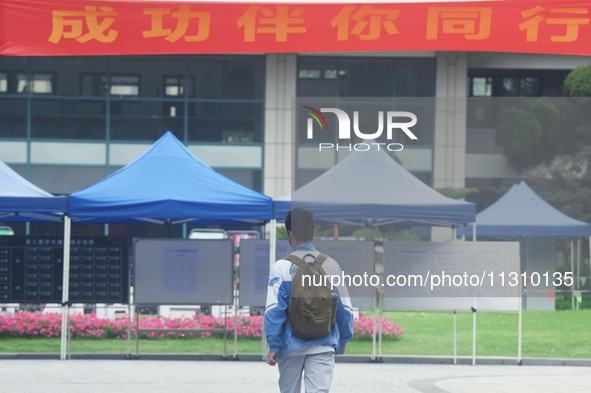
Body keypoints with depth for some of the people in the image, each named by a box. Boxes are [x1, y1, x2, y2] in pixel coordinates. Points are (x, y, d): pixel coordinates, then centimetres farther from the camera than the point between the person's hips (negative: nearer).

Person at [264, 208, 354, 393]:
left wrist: (273, 346, -5)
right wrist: (342, 341, 18)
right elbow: (344, 308, 4)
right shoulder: (331, 265, 0)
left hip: (292, 345, -1)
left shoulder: (282, 266, -8)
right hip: (323, 346, 1)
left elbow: (274, 309, -11)